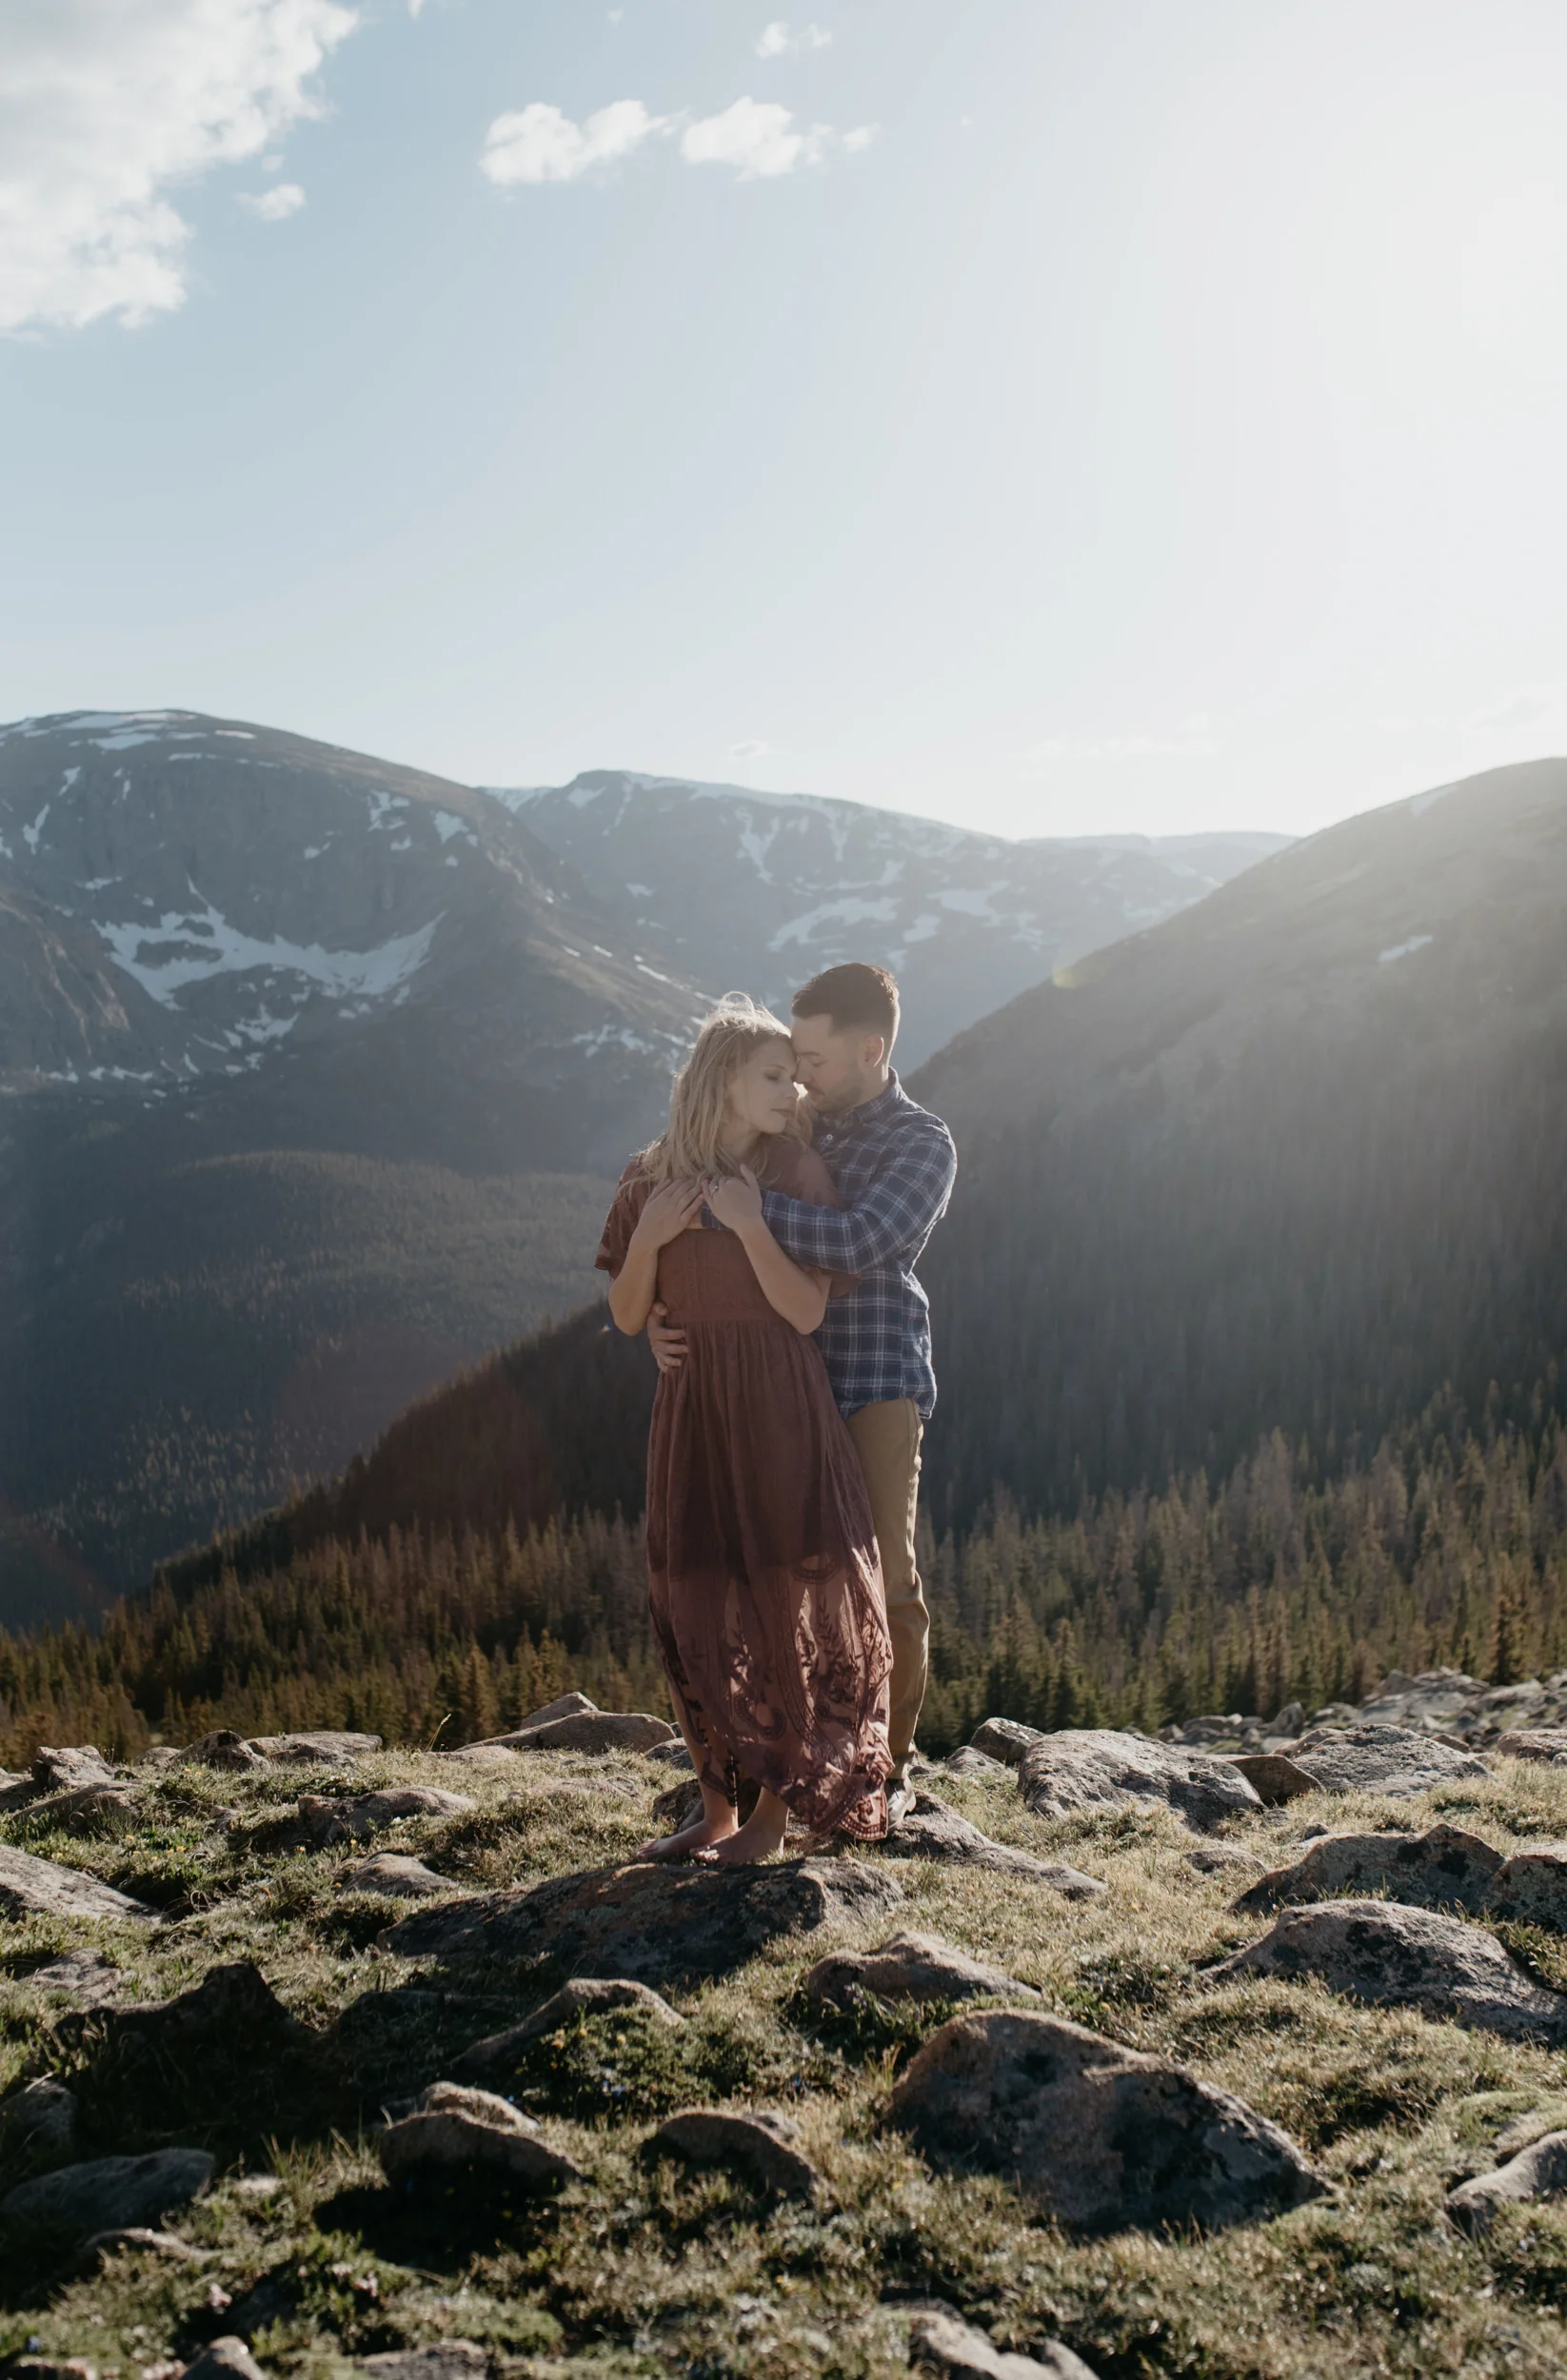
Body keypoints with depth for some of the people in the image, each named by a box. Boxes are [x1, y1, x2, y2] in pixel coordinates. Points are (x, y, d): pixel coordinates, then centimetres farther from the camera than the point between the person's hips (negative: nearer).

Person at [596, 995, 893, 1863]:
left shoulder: (797, 1171, -5)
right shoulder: (653, 1178, 3)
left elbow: (807, 1310, -11)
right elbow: (627, 1316, 4)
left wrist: (749, 1225, -20)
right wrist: (649, 1236, -12)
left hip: (779, 1410, -3)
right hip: (690, 1410, 3)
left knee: (782, 1603, 3)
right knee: (693, 1606, 8)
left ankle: (776, 1810, 16)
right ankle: (716, 1808, 21)